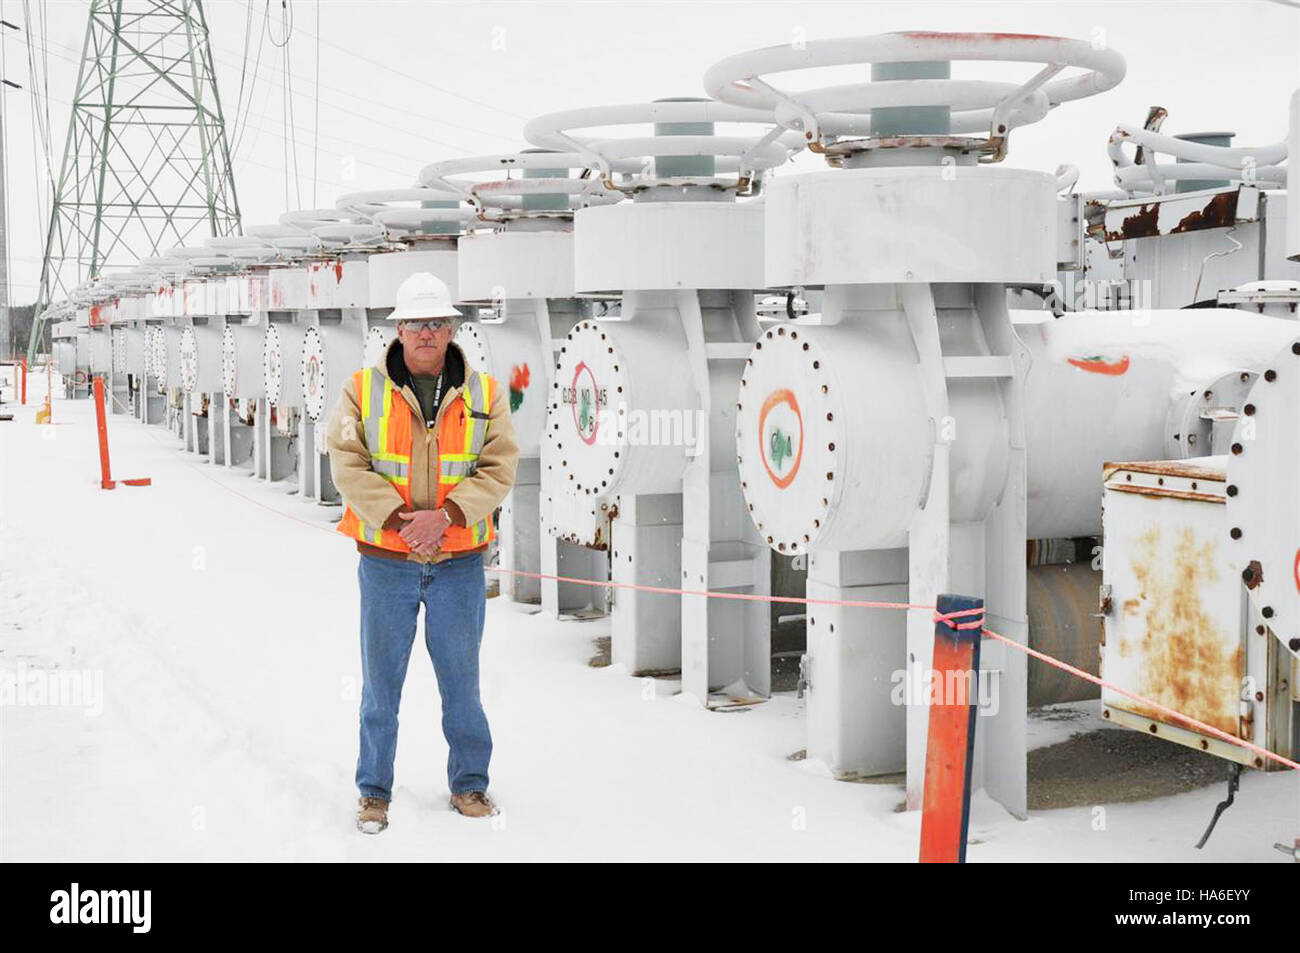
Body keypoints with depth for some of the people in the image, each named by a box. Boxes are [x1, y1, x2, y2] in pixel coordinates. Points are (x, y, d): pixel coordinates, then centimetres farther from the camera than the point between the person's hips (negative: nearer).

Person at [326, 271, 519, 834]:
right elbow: (348, 466, -6)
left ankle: (469, 784, 27)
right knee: (381, 682, 8)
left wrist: (445, 515, -17)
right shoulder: (363, 390, 0)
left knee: (461, 681, 11)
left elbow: (498, 470, -4)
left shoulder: (484, 394, 2)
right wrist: (398, 519, -17)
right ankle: (374, 791, 23)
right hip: (386, 561, -1)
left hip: (459, 562, 1)